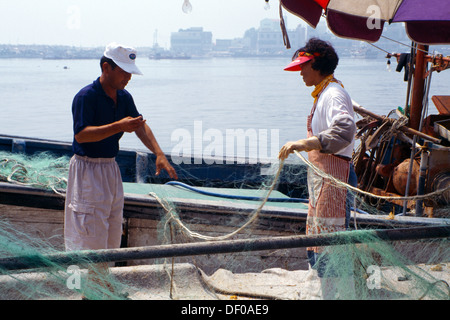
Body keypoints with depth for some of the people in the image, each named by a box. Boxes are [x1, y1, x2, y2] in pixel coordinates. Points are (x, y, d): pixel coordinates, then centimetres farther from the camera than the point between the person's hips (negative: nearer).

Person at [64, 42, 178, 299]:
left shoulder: (124, 97, 7)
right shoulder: (86, 96, -16)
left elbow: (140, 125, 6)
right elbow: (81, 134, -24)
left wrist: (159, 154, -7)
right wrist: (118, 126, -32)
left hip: (111, 168, 8)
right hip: (88, 169, -8)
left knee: (112, 232, 12)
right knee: (91, 233, -6)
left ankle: (101, 280, 24)